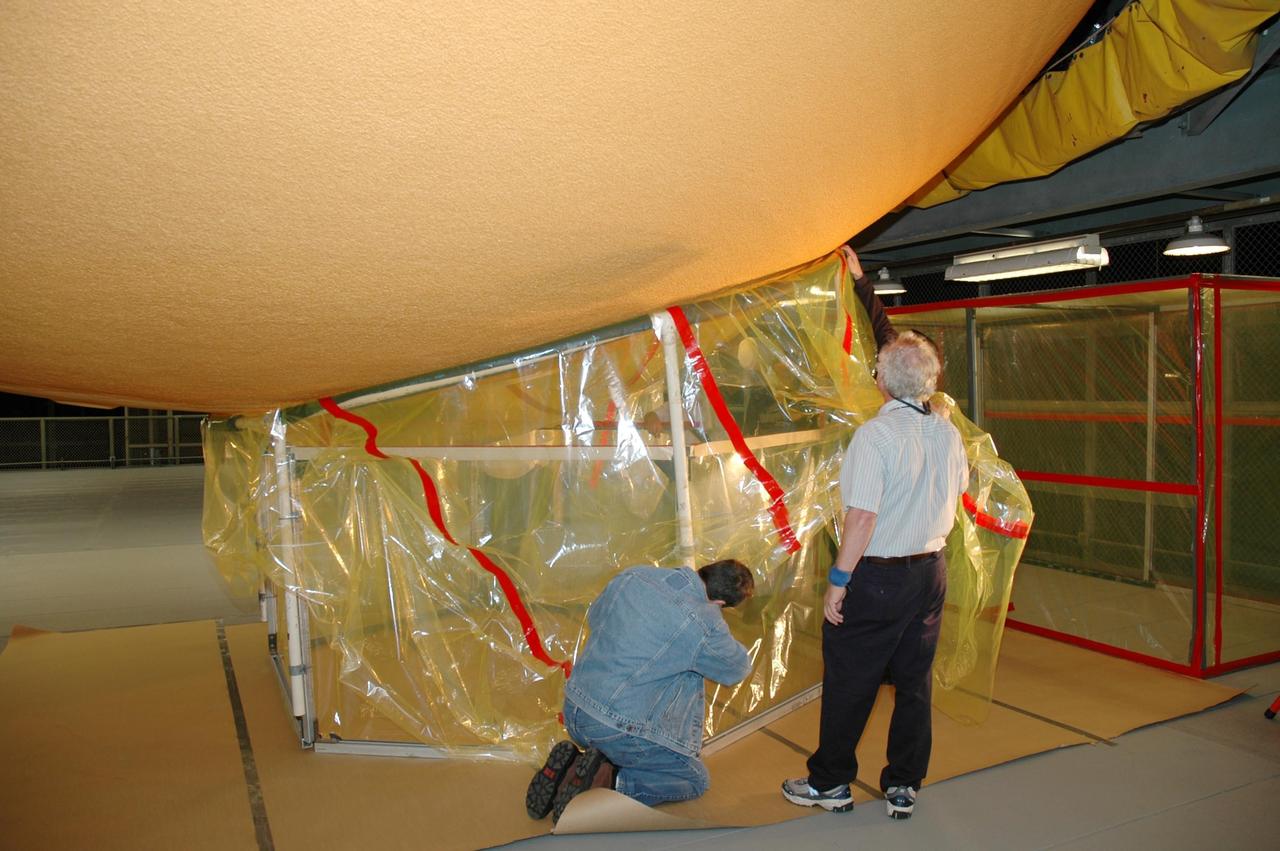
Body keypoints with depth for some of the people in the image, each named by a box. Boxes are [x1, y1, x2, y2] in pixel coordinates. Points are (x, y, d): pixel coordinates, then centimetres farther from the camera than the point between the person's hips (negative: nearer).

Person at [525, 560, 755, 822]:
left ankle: (569, 766, 6)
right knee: (696, 780, 11)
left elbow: (594, 617, 20)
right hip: (616, 729, -7)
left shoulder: (632, 576, 0)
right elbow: (738, 669, 5)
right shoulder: (707, 626, -17)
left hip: (573, 712, 7)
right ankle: (609, 781, -8)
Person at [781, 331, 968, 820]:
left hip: (876, 576, -6)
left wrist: (838, 580, -17)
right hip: (931, 572, 7)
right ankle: (904, 788, 25)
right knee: (915, 683, 15)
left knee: (848, 684, 8)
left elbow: (862, 516, -23)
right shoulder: (949, 435, 2)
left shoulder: (875, 434, -19)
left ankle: (830, 783, 22)